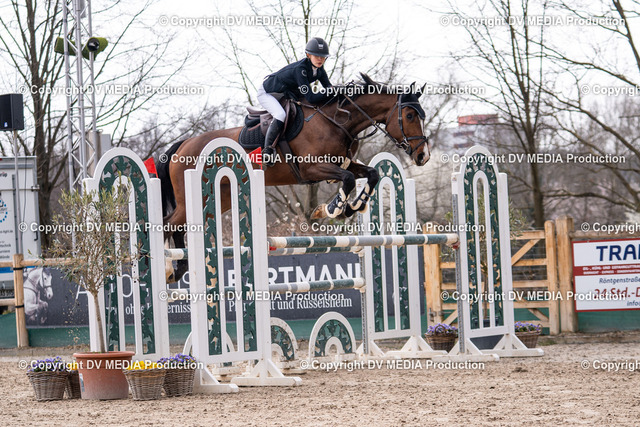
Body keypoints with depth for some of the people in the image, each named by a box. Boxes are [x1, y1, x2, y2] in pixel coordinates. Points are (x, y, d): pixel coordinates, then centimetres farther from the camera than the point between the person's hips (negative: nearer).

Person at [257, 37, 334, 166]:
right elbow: (310, 97, -38)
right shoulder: (300, 68, -35)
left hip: (287, 94, 9)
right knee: (281, 115, -33)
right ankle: (267, 150, -26)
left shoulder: (319, 68, -11)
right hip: (267, 93, -9)